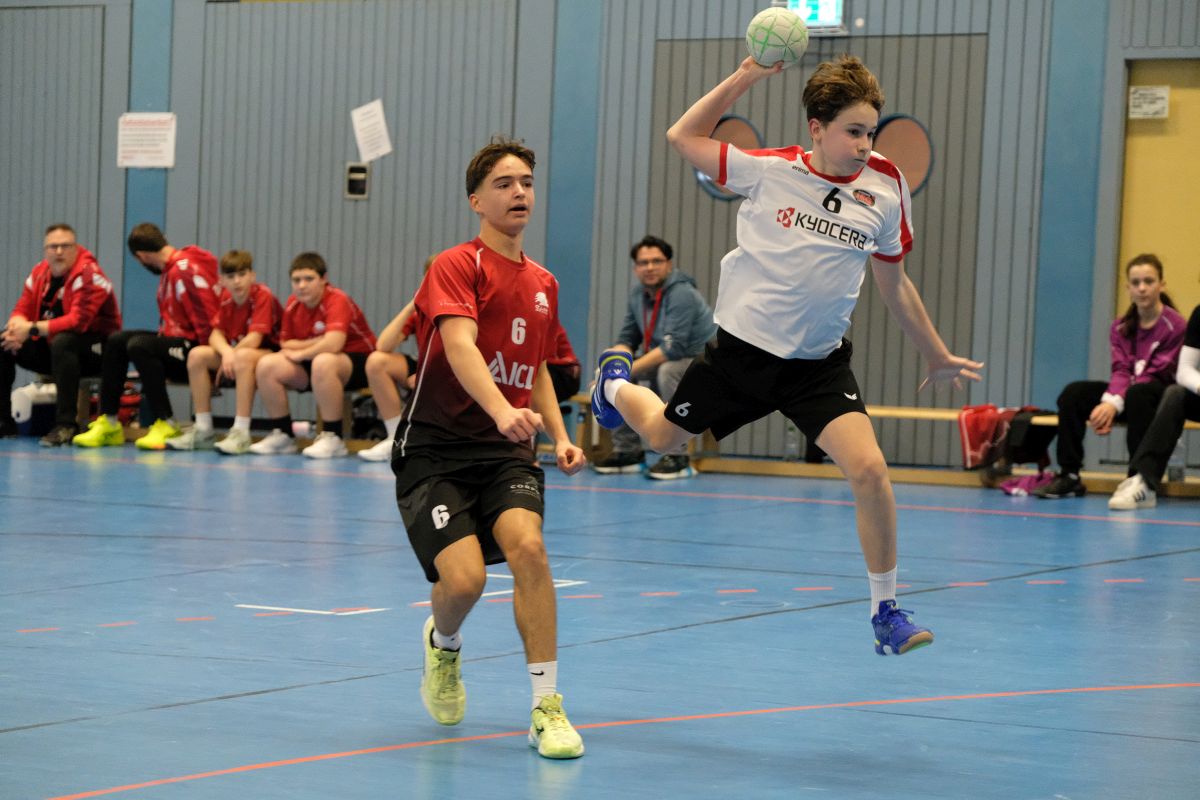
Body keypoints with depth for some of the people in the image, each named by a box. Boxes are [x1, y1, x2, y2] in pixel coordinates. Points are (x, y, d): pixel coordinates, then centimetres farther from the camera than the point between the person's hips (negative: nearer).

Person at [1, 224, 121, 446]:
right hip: (50, 346, 7)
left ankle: (66, 425, -37)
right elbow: (22, 309, 4)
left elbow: (78, 321, -28)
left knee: (63, 342, -38)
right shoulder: (39, 272, 4)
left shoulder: (88, 274, -18)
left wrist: (33, 329, -31)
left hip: (94, 351, -7)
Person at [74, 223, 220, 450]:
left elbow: (208, 319, -23)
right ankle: (108, 423, 5)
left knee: (139, 346, -28)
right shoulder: (169, 269, 13)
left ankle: (166, 425, -21)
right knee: (116, 341, 7)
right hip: (176, 341, 10)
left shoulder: (186, 269, -18)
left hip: (195, 347, -10)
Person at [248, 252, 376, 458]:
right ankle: (282, 435, 1)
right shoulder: (293, 304, 1)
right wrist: (316, 342, -13)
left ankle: (332, 438, -30)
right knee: (267, 365, -11)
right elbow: (286, 345, 4)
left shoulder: (337, 300, -21)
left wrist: (300, 354, -18)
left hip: (357, 364, -7)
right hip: (312, 365, 7)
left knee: (323, 361, -40)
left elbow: (333, 343, -34)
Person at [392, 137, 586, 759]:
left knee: (527, 544, -25)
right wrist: (503, 410, -42)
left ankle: (546, 707, -18)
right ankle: (442, 644, 20)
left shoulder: (543, 283, 14)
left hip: (507, 451, 4)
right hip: (436, 449, -4)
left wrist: (559, 436, 12)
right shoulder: (456, 266, -8)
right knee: (464, 577, -20)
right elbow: (459, 346, -25)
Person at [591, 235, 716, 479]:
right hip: (664, 359, 8)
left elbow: (674, 347, -31)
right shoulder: (638, 294, 3)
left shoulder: (682, 293, -23)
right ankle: (628, 451, 3)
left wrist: (630, 369, -32)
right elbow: (627, 338, 7)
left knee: (668, 371, -37)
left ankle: (677, 457, -28)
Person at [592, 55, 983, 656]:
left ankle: (886, 612, -4)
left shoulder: (885, 190, -4)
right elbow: (683, 136, -2)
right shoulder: (769, 171, -10)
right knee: (662, 436, 18)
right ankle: (616, 384, 55)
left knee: (869, 470, -18)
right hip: (743, 349, -1)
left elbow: (893, 285, 9)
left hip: (819, 363, 1)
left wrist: (936, 355, 15)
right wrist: (745, 76, -11)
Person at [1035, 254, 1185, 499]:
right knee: (1073, 393, -14)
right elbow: (1121, 371, -4)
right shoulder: (1121, 327, 7)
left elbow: (1155, 375, -18)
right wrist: (1108, 403, -27)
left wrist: (1115, 404, -30)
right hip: (1127, 394, 6)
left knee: (1138, 394, -39)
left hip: (1162, 398, -6)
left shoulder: (1175, 325, -11)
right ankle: (1069, 476, -14)